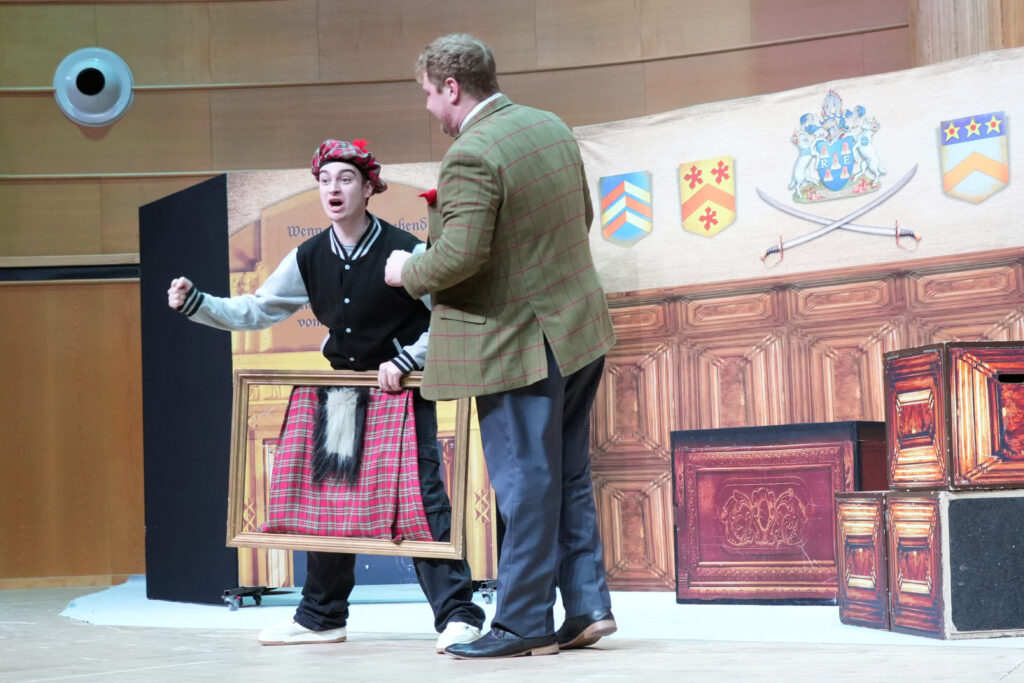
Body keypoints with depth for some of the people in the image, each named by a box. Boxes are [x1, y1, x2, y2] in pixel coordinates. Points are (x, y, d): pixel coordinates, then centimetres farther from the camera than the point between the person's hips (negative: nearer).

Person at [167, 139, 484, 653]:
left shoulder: (405, 252, -15)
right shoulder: (309, 259, 0)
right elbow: (255, 311, 6)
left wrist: (405, 360, -21)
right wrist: (193, 303, -5)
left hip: (403, 391, -6)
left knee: (421, 495, -12)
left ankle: (457, 614, -8)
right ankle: (321, 616, 19)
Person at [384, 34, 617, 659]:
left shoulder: (471, 156, -20)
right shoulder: (552, 127, 8)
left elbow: (459, 256, -26)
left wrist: (408, 270, -8)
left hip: (518, 343, -9)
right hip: (580, 328, 9)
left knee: (526, 485, -2)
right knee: (568, 477, 15)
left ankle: (523, 624, 5)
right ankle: (588, 606, 17)